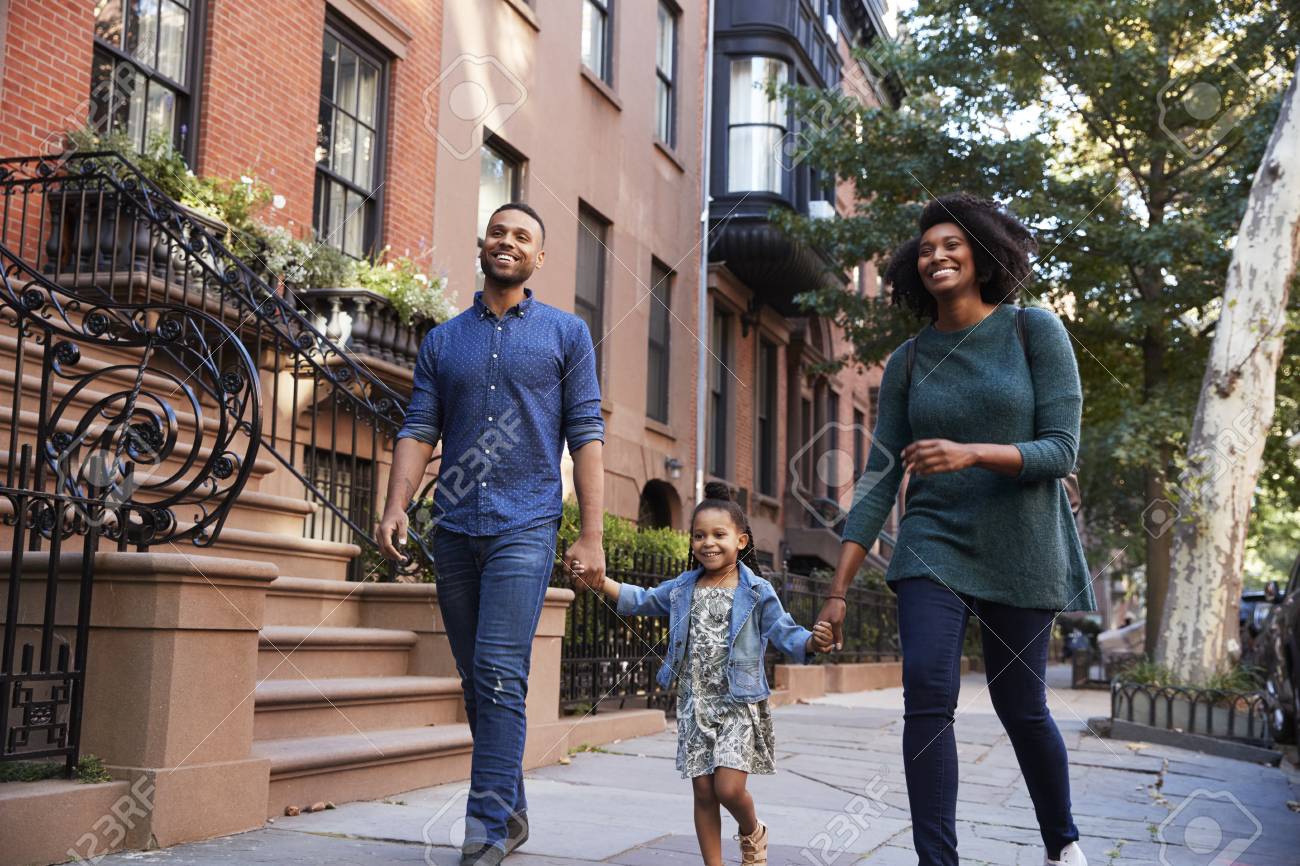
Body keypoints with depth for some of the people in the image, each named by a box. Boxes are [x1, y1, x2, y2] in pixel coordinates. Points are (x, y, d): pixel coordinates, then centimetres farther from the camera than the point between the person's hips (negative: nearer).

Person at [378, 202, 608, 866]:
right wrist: (396, 507, -8)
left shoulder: (565, 333, 7)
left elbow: (586, 435, 2)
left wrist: (591, 535, -5)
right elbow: (418, 430, 8)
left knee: (499, 676, -14)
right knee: (477, 683, 9)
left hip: (524, 529, -4)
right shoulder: (442, 341, 14)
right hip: (454, 531, 4)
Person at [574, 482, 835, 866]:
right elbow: (641, 600, 17)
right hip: (694, 705, 4)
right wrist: (601, 582, 3)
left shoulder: (757, 592, -4)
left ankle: (753, 832, 23)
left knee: (729, 788, -11)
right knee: (703, 793, 6)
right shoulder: (682, 589, 8)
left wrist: (813, 641, -28)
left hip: (739, 705, -4)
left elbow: (784, 633, -6)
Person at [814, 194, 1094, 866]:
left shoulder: (1035, 331, -4)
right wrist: (838, 589, -4)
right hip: (934, 546, 2)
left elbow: (1061, 450, -11)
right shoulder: (907, 362, 3)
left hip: (1019, 552, -2)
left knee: (1021, 707, 10)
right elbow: (879, 479, 1)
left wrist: (970, 453, -28)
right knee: (926, 694, -15)